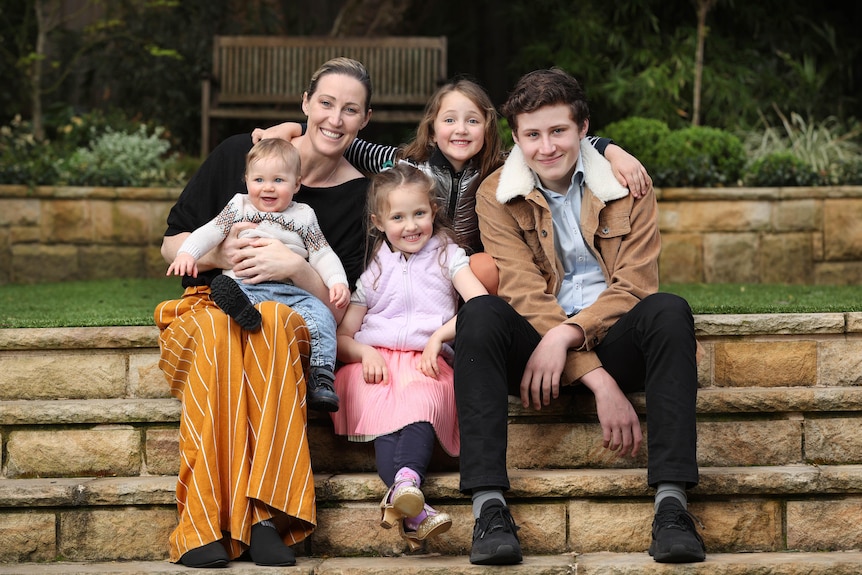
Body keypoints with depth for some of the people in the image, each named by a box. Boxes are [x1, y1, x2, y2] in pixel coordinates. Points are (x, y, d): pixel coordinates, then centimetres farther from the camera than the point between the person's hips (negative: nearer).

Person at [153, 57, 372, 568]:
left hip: (290, 320, 0)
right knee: (219, 333, -38)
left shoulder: (359, 196, 4)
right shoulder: (240, 154, 4)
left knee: (273, 321, -37)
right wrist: (221, 253, -14)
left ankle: (265, 513, -43)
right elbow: (172, 244, 6)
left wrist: (296, 267, -19)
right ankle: (207, 526, -43)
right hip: (207, 310, 0)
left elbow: (339, 308, 0)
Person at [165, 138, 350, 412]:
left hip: (290, 291, 1)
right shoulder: (239, 207, 19)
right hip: (243, 285, -1)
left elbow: (323, 254, 15)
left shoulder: (303, 216, 19)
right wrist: (187, 253, -10)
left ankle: (321, 376, -27)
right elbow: (210, 232, 10)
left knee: (321, 316, -25)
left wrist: (338, 282, -4)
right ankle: (237, 307, -70)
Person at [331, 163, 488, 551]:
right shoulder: (374, 269, 19)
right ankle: (415, 510, -56)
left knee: (421, 401, -38)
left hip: (426, 361, -1)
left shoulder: (446, 254, 15)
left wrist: (438, 336, -12)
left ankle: (405, 483, -63)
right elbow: (342, 336, 15)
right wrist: (365, 352, -8)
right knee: (383, 413, -34)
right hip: (375, 361, 1)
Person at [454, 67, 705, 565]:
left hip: (611, 339, 1)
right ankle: (490, 506, -38)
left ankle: (672, 504, -36)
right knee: (480, 314, -31)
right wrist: (601, 384, -21)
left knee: (669, 311, -30)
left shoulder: (626, 184, 4)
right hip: (536, 346, -1)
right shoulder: (497, 197, 0)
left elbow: (635, 286, -5)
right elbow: (527, 295, -9)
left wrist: (565, 335, -23)